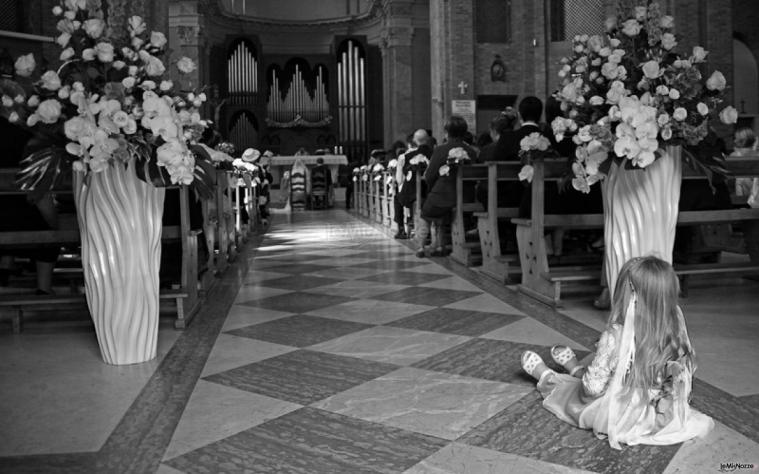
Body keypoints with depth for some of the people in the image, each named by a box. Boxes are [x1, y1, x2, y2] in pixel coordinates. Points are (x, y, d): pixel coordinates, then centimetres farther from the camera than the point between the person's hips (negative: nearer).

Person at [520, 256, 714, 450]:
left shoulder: (616, 336, -29)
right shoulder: (676, 330, -16)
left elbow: (594, 386, -22)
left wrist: (586, 379, 1)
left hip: (624, 419, -5)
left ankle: (545, 377, 52)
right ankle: (575, 368, 57)